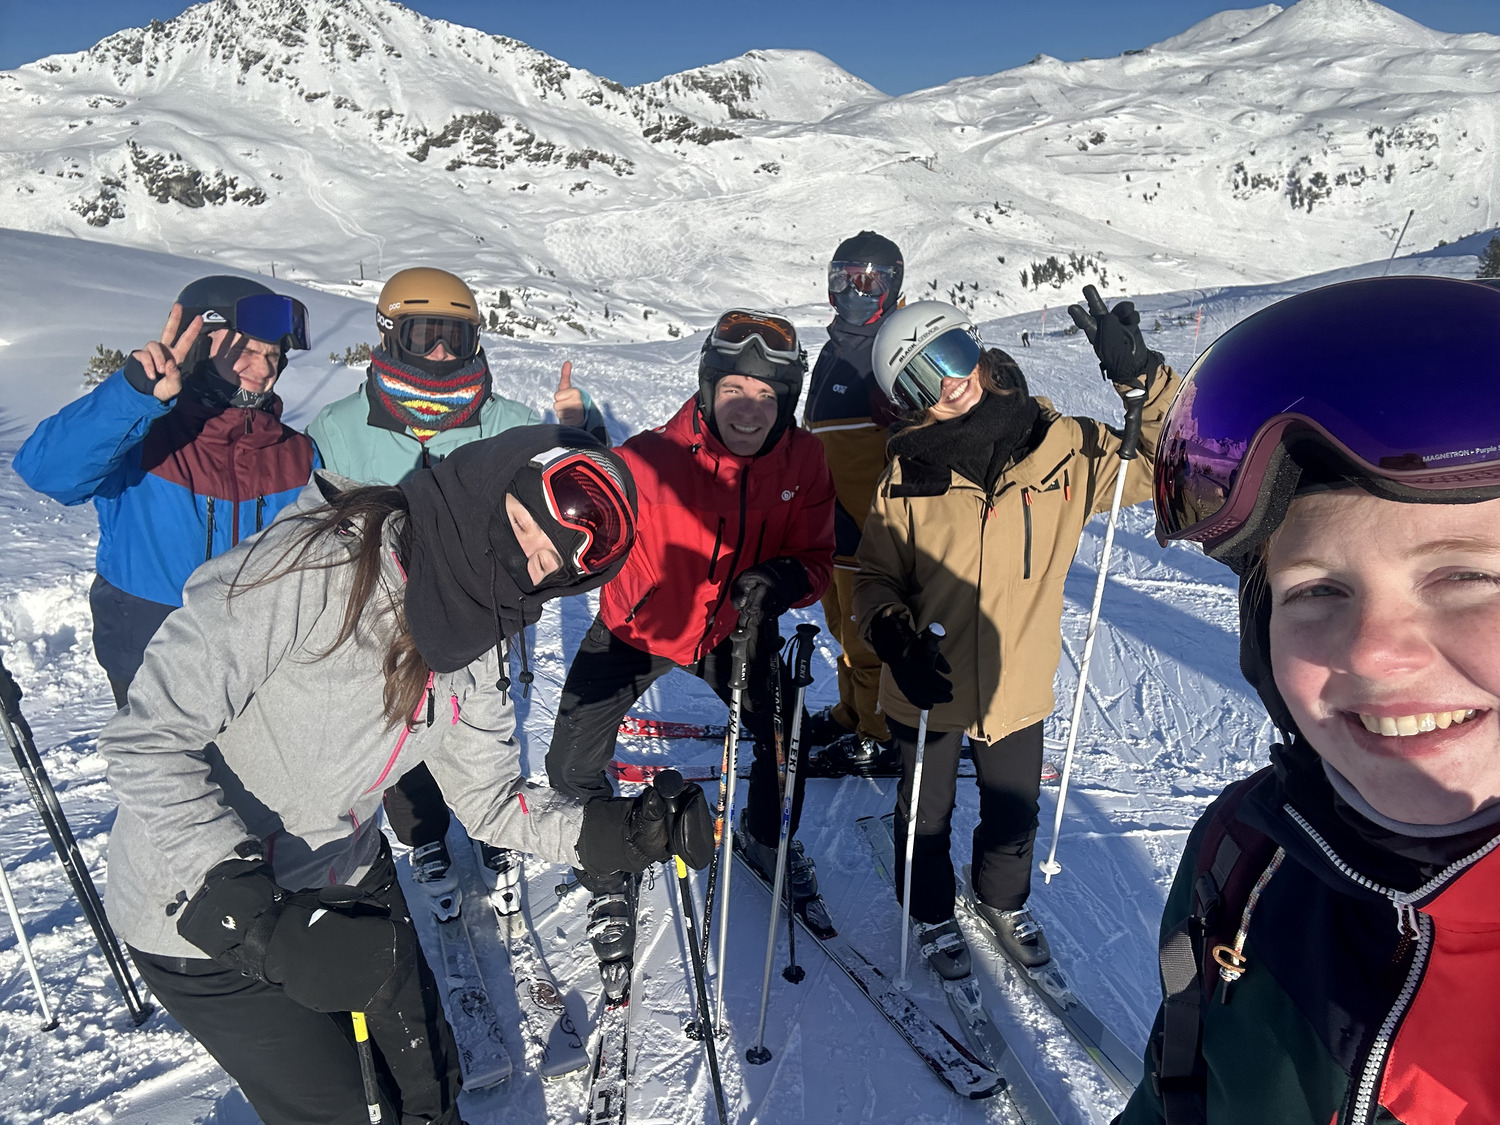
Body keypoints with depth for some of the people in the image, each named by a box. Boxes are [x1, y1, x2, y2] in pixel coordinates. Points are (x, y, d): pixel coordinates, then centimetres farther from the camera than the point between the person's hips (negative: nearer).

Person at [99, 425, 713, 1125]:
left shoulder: (483, 643, -9)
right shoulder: (312, 565, -31)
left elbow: (490, 799, -3)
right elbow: (147, 743, -28)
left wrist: (620, 832, -18)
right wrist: (256, 917, -34)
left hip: (344, 883, 6)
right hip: (194, 908, -5)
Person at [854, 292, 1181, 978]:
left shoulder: (1064, 451, -11)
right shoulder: (909, 477, -14)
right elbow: (875, 578, -5)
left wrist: (1139, 376, -22)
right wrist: (896, 639, -24)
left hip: (1017, 689, 2)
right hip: (927, 690, -1)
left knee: (1014, 817, 24)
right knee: (927, 817, 20)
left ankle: (1004, 901, 56)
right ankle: (931, 913, 50)